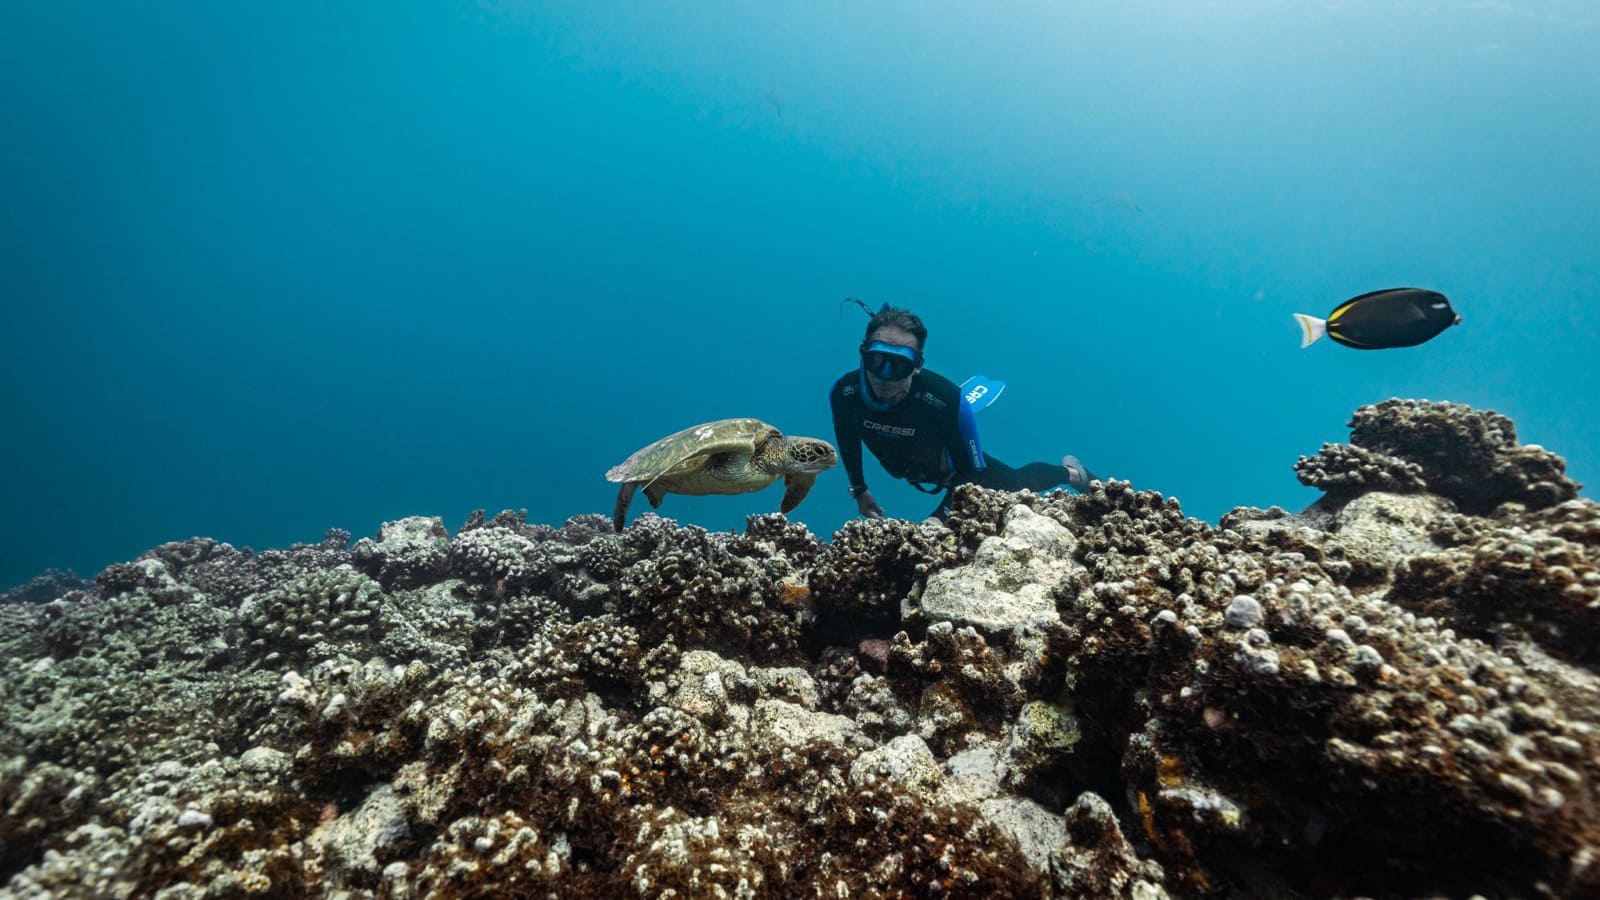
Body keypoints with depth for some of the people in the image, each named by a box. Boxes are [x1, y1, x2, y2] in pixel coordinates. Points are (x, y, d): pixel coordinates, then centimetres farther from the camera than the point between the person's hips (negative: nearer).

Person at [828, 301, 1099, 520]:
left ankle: (1070, 472, 55)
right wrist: (858, 489, 1)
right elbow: (847, 439, -9)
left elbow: (973, 473, -30)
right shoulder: (844, 392, -33)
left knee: (1016, 483, 23)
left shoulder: (946, 401, -45)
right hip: (910, 470, 4)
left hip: (958, 468, -4)